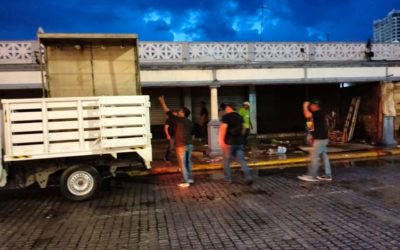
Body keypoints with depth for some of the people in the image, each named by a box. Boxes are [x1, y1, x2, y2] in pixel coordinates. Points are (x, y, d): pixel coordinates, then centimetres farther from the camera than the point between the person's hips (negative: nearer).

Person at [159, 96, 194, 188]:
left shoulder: (179, 120, -10)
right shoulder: (190, 122, 10)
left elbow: (168, 112, -6)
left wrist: (162, 102, 3)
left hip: (181, 145, -7)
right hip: (189, 145, 7)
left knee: (182, 164, -1)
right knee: (188, 162, 16)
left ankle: (186, 182, 2)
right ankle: (190, 179, 23)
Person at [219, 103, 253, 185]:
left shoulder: (226, 116, -8)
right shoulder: (239, 117, 11)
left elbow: (223, 128, -18)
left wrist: (221, 141, -20)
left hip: (229, 142, -5)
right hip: (239, 142, 5)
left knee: (226, 161, 11)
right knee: (242, 160, 4)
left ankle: (228, 178, 18)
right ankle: (249, 176, -11)